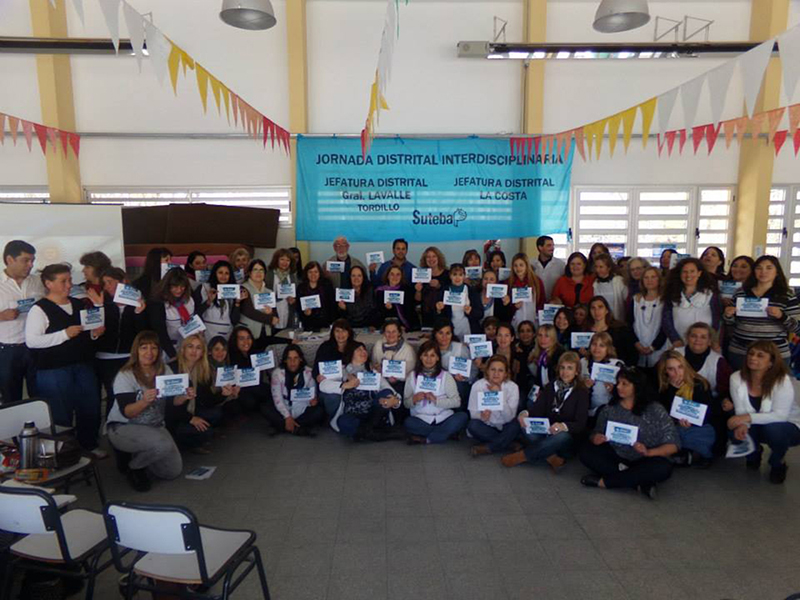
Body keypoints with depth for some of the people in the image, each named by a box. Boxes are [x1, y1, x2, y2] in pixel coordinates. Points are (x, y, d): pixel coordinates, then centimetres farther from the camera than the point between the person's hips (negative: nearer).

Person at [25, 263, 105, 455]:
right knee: (61, 413, 1)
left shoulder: (78, 305, 12)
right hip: (53, 370, -6)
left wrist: (94, 333, 3)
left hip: (82, 365, 6)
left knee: (91, 407, 11)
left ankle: (89, 445, 30)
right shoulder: (39, 309, -7)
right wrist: (64, 334, -22)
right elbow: (31, 341, -16)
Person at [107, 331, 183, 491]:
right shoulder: (125, 375, -14)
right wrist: (144, 401, -42)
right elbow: (126, 412, -22)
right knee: (163, 445, -32)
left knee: (174, 470, -2)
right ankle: (134, 467, -1)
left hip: (155, 426, 5)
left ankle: (139, 456, 24)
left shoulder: (165, 371, -2)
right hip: (124, 428, -5)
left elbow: (173, 401, -6)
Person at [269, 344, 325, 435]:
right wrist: (287, 417, -24)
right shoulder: (277, 373, -6)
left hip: (303, 411, 1)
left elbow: (313, 394, 2)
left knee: (319, 411, -27)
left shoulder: (308, 372, -2)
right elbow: (277, 398, -12)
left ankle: (283, 426, -22)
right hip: (285, 412, -1)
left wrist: (313, 400, -24)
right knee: (269, 413, -30)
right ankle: (298, 429, -27)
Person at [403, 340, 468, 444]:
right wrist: (414, 399, -16)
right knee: (408, 422, -32)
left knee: (462, 417, -27)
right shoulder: (413, 375, 8)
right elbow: (406, 403, 6)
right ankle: (448, 433, -17)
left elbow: (457, 401, -3)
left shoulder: (445, 376, 6)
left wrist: (436, 400, -16)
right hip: (421, 420, -1)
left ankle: (426, 440, -20)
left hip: (443, 419, 1)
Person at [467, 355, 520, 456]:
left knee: (516, 424, -30)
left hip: (505, 428, 0)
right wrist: (481, 416, -37)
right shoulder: (478, 385, -11)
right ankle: (505, 442, -14)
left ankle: (487, 448, -19)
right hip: (486, 427, 0)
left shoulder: (513, 387, -11)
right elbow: (473, 413, -13)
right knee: (473, 425, -31)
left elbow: (509, 417, -19)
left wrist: (499, 396, -31)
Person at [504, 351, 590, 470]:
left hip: (568, 437, -3)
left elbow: (580, 424, -14)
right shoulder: (551, 386, 7)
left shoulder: (582, 392, -5)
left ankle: (522, 456, -27)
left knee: (562, 436, -38)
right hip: (546, 433, 4)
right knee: (526, 427, -24)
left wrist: (563, 426, -37)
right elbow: (538, 408, -5)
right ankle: (552, 457, -28)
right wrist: (525, 413, -29)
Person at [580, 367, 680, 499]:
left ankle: (603, 481, -24)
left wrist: (648, 452, -25)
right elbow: (595, 434, 5)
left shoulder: (655, 410, -6)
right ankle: (640, 482, -25)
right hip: (616, 458, 2)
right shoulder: (611, 408, 1)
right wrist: (595, 438, -20)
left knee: (663, 467, -33)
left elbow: (673, 445, -8)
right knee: (586, 452, -20)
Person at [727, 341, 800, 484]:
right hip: (758, 427, 3)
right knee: (737, 432, -27)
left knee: (773, 428, -36)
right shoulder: (736, 378, -14)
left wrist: (748, 417, -36)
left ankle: (778, 464, -1)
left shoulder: (782, 380, -25)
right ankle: (754, 452, 13)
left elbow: (780, 415, -29)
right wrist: (742, 424, -32)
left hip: (788, 426, -3)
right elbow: (740, 411, -10)